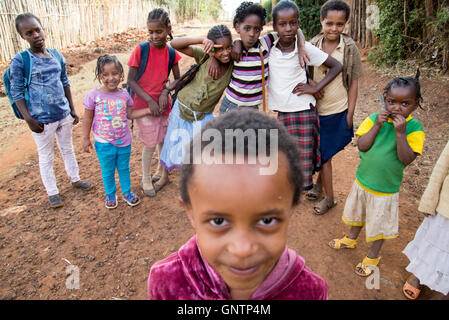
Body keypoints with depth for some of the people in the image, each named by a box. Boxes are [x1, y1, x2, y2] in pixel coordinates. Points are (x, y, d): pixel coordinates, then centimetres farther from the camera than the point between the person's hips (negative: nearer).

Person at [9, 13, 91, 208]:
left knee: (68, 149, 21)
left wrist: (72, 110, 10)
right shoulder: (20, 61, -12)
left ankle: (75, 179, 40)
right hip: (42, 120, -4)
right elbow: (17, 93, -10)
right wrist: (29, 119, -15)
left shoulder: (57, 56, 1)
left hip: (64, 115, 4)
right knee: (46, 157, 11)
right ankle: (52, 192, 27)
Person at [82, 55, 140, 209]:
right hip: (103, 143, -2)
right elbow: (88, 119, -5)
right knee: (107, 171, 15)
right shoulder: (93, 95, -12)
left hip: (124, 141, 2)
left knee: (124, 168, 19)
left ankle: (127, 192, 39)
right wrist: (85, 138, -4)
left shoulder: (124, 94, -5)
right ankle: (110, 195, 37)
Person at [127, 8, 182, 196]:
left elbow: (177, 79, 6)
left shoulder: (171, 52, -2)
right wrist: (149, 100, -19)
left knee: (163, 139, 14)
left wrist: (165, 92, -13)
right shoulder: (140, 50, -13)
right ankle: (146, 179, 25)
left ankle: (162, 172, 39)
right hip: (143, 104, -3)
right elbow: (130, 80, -12)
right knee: (150, 143, 2)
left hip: (162, 103, 4)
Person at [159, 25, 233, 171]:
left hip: (203, 116, 1)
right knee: (179, 147, 14)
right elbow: (174, 44, -24)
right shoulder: (205, 56, -18)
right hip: (182, 108, 0)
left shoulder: (234, 64, -13)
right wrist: (202, 40, -36)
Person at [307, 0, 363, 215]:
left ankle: (320, 183, 30)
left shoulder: (350, 48, -7)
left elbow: (354, 82, -3)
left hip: (338, 111, -3)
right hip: (315, 109, 3)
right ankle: (329, 197, 31)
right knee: (321, 152, 13)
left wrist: (350, 113, -5)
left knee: (325, 153, 5)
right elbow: (306, 76, 4)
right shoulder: (312, 45, -3)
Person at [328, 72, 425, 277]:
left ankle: (373, 256, 39)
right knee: (356, 213, 26)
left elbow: (407, 159, -23)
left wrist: (400, 133, -32)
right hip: (362, 180, 3)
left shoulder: (414, 128, -15)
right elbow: (361, 146, -16)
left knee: (378, 224, 15)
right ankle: (351, 239, 53)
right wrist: (377, 126, -25)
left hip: (386, 188, -3)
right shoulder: (374, 119, -9)